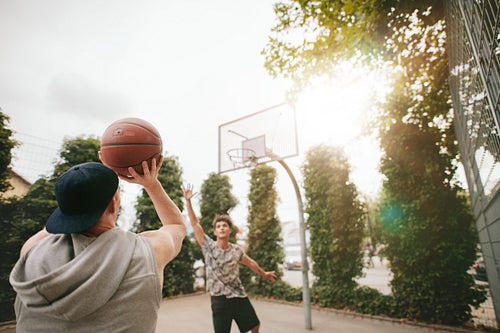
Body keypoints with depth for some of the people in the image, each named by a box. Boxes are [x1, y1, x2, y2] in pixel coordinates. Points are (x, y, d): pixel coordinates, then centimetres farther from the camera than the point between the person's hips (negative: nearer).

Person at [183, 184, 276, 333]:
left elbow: (250, 262, 20)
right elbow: (194, 223, -11)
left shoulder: (237, 250, 1)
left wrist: (263, 273, 32)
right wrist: (188, 201, -15)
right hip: (219, 300, -3)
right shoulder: (208, 246, -7)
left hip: (239, 296, 3)